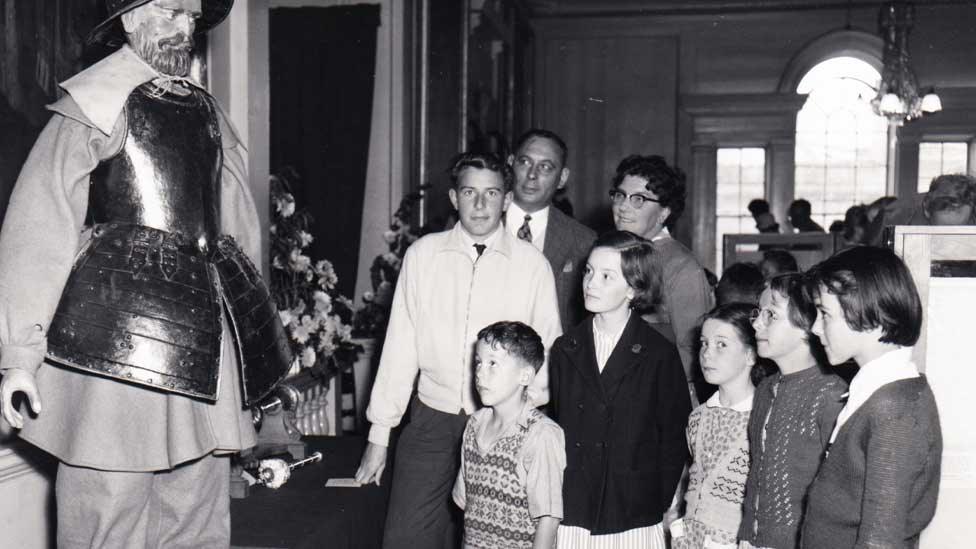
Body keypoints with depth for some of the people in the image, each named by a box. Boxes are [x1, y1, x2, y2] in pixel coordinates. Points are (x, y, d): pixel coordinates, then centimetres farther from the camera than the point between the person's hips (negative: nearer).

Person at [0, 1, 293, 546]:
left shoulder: (206, 111, 15)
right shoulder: (95, 103, -4)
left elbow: (238, 222, 19)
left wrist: (252, 326, 17)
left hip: (204, 325, 6)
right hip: (120, 325, -6)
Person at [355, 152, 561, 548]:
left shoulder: (533, 264, -3)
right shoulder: (422, 254, 0)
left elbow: (547, 351, 1)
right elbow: (400, 344, 1)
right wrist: (379, 433, 2)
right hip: (432, 420, 1)